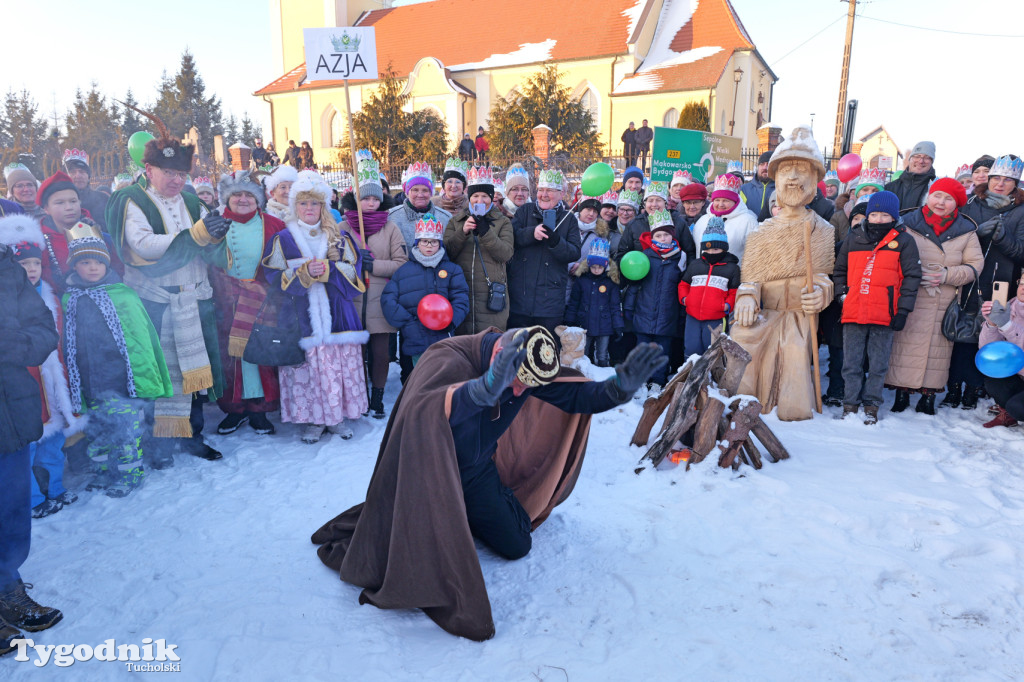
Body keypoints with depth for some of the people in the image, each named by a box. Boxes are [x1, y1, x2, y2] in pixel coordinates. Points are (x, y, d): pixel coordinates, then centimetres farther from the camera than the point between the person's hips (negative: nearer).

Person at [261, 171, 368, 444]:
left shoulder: (339, 238, 12)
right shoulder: (283, 240, 8)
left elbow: (354, 270, 4)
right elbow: (274, 278, 0)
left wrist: (328, 270, -13)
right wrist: (304, 273, -14)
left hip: (336, 315, 1)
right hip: (301, 317, -1)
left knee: (338, 365, -1)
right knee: (305, 368, -3)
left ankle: (337, 416, 13)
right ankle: (313, 419, 10)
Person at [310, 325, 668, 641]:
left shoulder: (531, 368, -15)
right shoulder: (447, 359, -35)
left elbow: (578, 396, -14)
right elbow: (419, 412, -54)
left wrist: (620, 386, -36)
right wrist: (487, 386, -71)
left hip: (478, 472, 6)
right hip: (433, 475, -5)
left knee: (517, 546, 9)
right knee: (429, 562, -11)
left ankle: (464, 517, 36)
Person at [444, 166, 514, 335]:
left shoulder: (503, 221, 10)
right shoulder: (456, 220, 15)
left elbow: (506, 253, -7)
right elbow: (446, 252, 2)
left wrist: (485, 233, -19)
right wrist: (462, 232, -13)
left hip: (491, 294, -1)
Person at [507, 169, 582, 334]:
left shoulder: (569, 219, 7)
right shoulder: (525, 211, 9)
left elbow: (575, 253, -4)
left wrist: (555, 241, -22)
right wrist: (531, 233, -23)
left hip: (551, 299, 0)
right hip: (520, 292, 0)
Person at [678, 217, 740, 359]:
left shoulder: (732, 268, 6)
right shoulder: (694, 265, 14)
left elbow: (735, 292, 4)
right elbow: (684, 284, 19)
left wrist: (728, 305, -12)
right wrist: (683, 298, 2)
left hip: (716, 319, -3)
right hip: (692, 316, 3)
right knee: (691, 349, 7)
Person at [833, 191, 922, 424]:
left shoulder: (904, 241, 4)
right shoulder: (854, 239, 11)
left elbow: (912, 277, 1)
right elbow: (840, 271, 20)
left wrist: (903, 310, -5)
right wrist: (842, 295, 6)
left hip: (884, 315, -2)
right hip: (853, 313, 2)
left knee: (878, 365, 6)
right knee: (852, 363, 6)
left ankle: (871, 405, 17)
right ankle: (850, 404, 15)